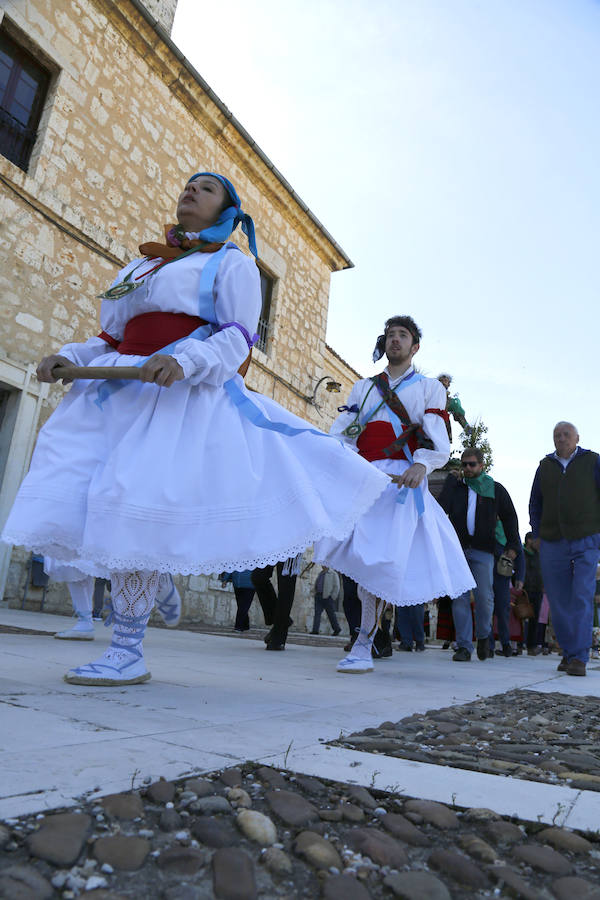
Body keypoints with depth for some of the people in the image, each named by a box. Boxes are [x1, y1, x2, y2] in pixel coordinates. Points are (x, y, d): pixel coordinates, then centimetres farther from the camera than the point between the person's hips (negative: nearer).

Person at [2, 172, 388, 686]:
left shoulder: (232, 263, 10)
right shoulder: (142, 265, 29)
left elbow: (237, 340, -5)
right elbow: (113, 339, 25)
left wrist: (182, 360, -24)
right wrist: (68, 357, 6)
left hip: (184, 394, -7)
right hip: (120, 392, 7)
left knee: (135, 512, -16)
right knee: (111, 512, -3)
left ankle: (128, 656, -8)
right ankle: (161, 589, 20)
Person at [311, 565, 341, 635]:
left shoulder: (333, 574, -6)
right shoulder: (320, 573, 15)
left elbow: (336, 587, -9)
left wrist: (333, 598, -15)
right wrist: (316, 595, 13)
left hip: (328, 597, -6)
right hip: (319, 596, 6)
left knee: (331, 614, 3)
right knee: (317, 613, -5)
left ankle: (337, 629, 20)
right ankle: (315, 630, -8)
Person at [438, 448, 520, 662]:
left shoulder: (496, 489, 12)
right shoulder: (455, 486, 13)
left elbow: (509, 517, 14)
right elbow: (442, 508, -4)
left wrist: (513, 545, 6)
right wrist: (451, 480, -6)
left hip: (483, 550, -1)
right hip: (457, 548, 1)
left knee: (484, 596, -7)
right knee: (459, 597, -5)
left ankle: (483, 635, 21)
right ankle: (464, 647, 1)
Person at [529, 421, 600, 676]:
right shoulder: (545, 466, 13)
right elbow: (535, 503, 19)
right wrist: (537, 535, 11)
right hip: (552, 544, 3)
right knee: (558, 601, 4)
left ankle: (579, 657, -8)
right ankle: (568, 652, 15)